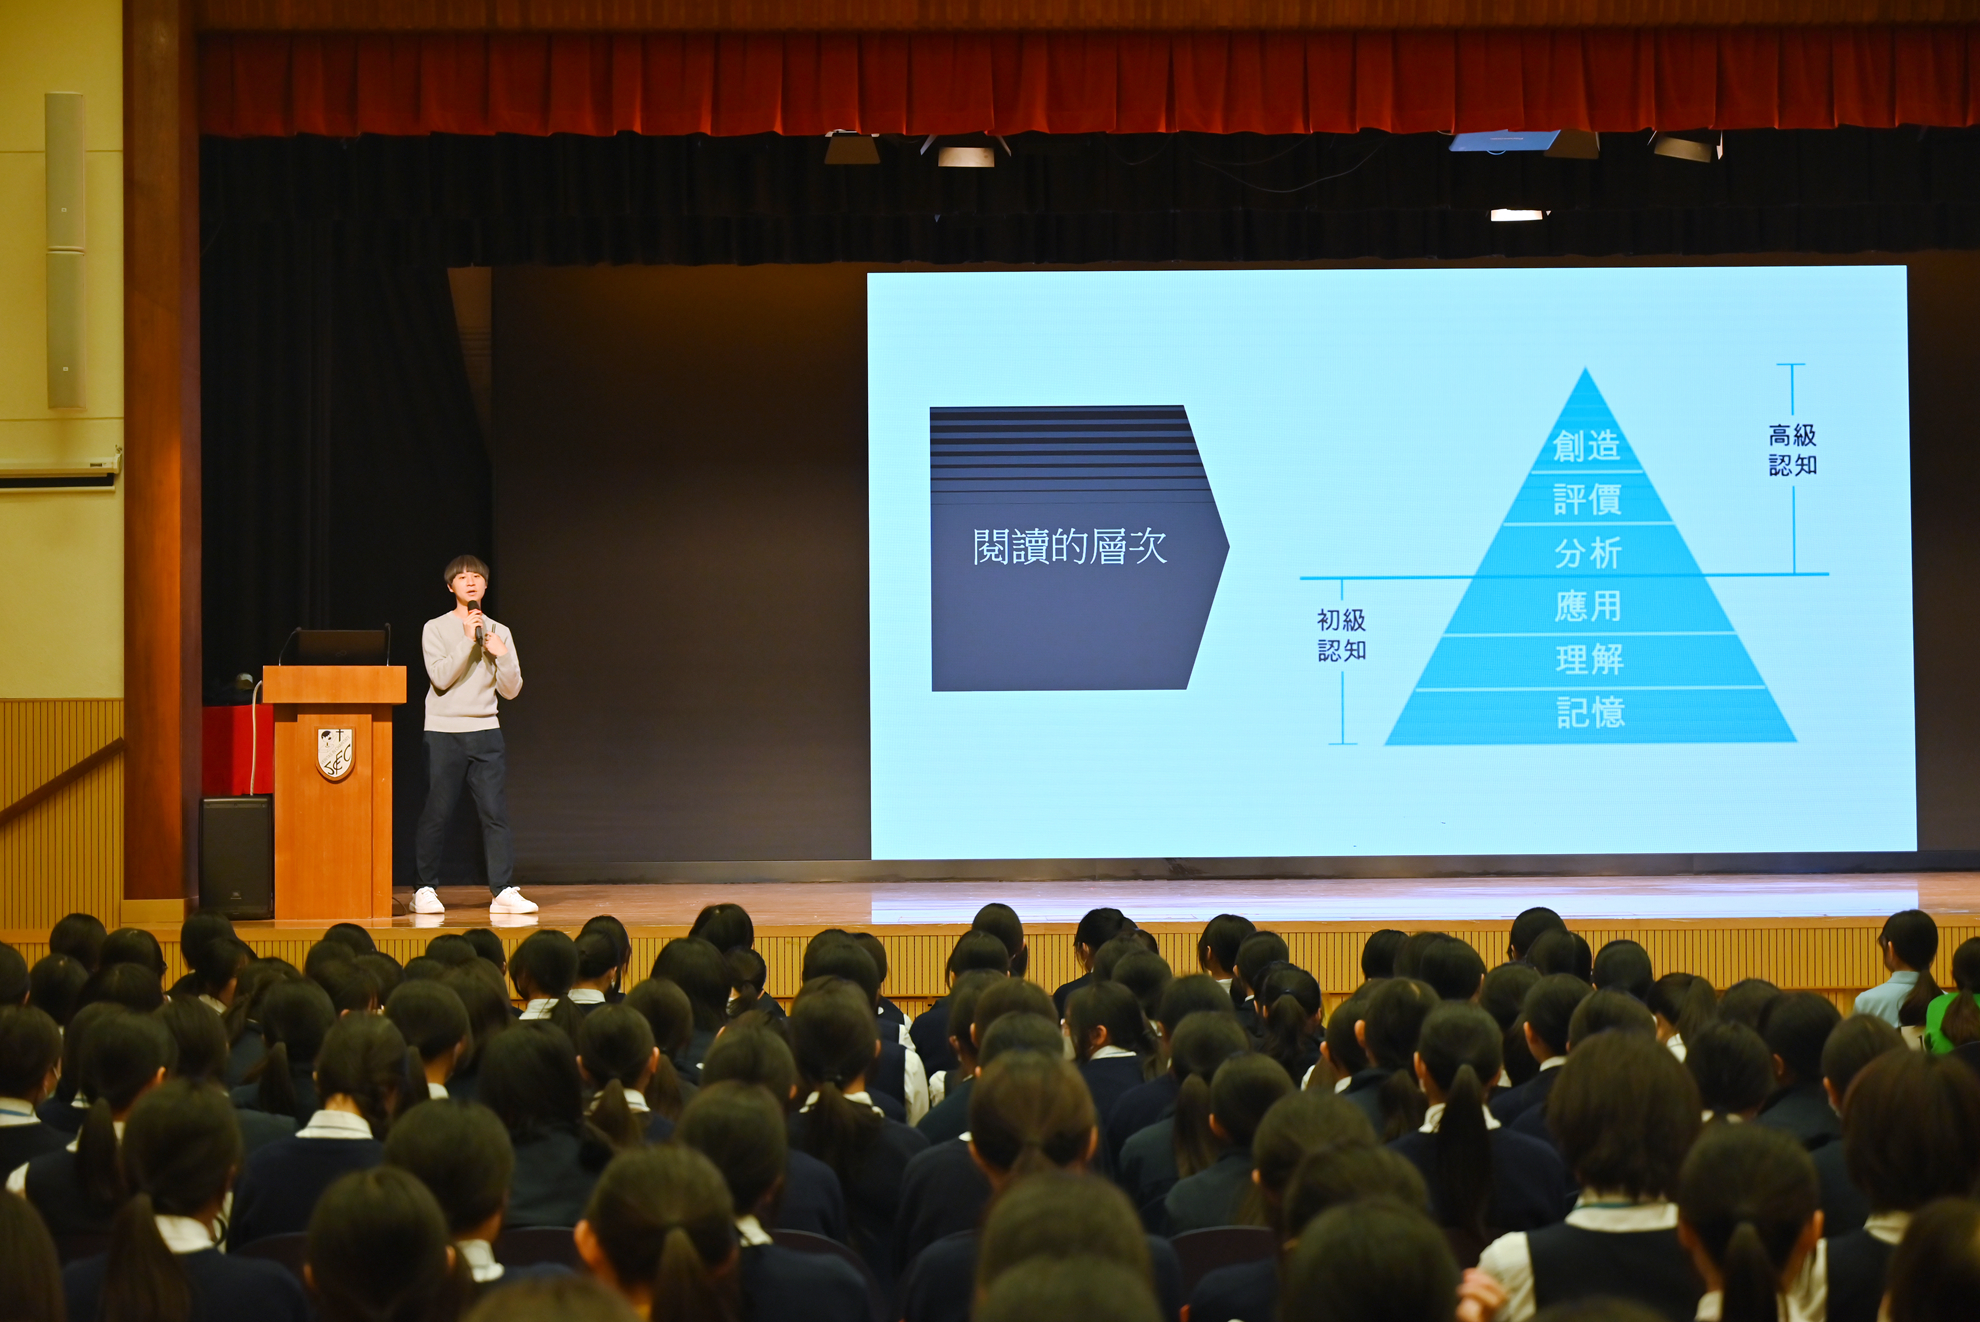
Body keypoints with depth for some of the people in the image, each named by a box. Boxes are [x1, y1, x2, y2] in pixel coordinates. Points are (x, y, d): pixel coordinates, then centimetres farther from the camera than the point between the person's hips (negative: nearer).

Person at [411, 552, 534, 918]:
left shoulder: (499, 633, 11)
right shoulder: (436, 629, 2)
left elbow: (511, 690, 8)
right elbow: (441, 677, -12)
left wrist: (501, 655, -8)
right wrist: (468, 639, -14)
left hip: (485, 731, 3)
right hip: (443, 733, -2)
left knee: (495, 812, -5)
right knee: (436, 814, -1)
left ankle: (503, 891, -4)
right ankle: (425, 891, 8)